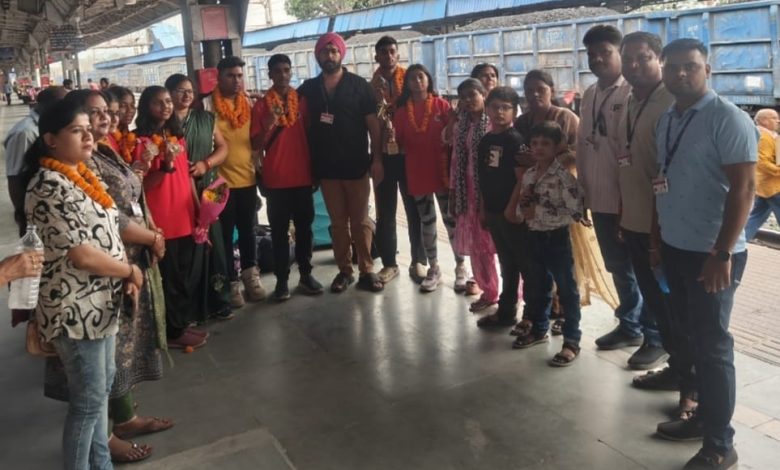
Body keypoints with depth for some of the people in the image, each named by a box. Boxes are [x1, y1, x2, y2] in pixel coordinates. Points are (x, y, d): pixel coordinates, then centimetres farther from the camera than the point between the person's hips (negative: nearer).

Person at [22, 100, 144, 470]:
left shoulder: (82, 175, 8)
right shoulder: (49, 186, -19)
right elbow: (81, 255, -23)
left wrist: (124, 278, 1)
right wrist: (131, 271, -9)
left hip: (100, 303, 9)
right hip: (75, 310, -9)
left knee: (103, 386, 20)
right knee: (89, 399, 4)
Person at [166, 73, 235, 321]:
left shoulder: (205, 118, 13)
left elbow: (223, 148, 10)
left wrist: (205, 164, -7)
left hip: (207, 189, 3)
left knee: (213, 244, 2)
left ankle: (219, 300, 11)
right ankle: (189, 306, 6)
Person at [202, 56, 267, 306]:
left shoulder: (249, 104, 7)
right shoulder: (208, 105, -7)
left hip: (248, 179, 4)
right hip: (221, 181, -4)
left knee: (248, 231, 15)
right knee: (226, 234, 4)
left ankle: (250, 276, 30)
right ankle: (231, 283, 15)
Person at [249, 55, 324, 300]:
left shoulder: (302, 100, 6)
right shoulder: (262, 105, -1)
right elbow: (256, 145, -3)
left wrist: (315, 169, 8)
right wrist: (268, 125, -21)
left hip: (302, 175, 3)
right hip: (276, 178, -2)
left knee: (304, 227, 8)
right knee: (279, 230, 2)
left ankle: (306, 274, 18)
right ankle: (282, 280, 7)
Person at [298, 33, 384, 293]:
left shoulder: (359, 85, 1)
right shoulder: (308, 88, 8)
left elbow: (373, 124, -2)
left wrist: (377, 159, -9)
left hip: (356, 164, -2)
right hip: (326, 167, 2)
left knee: (360, 220, 3)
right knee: (338, 222, 8)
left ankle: (366, 271, 10)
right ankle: (344, 270, 16)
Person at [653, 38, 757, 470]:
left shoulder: (727, 118, -12)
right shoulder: (666, 120, 10)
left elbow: (743, 187, -17)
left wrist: (723, 253, -20)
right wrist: (657, 237, 15)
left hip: (711, 252, -7)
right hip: (674, 247, 7)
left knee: (711, 345, 0)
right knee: (688, 337, 14)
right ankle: (703, 415, 30)